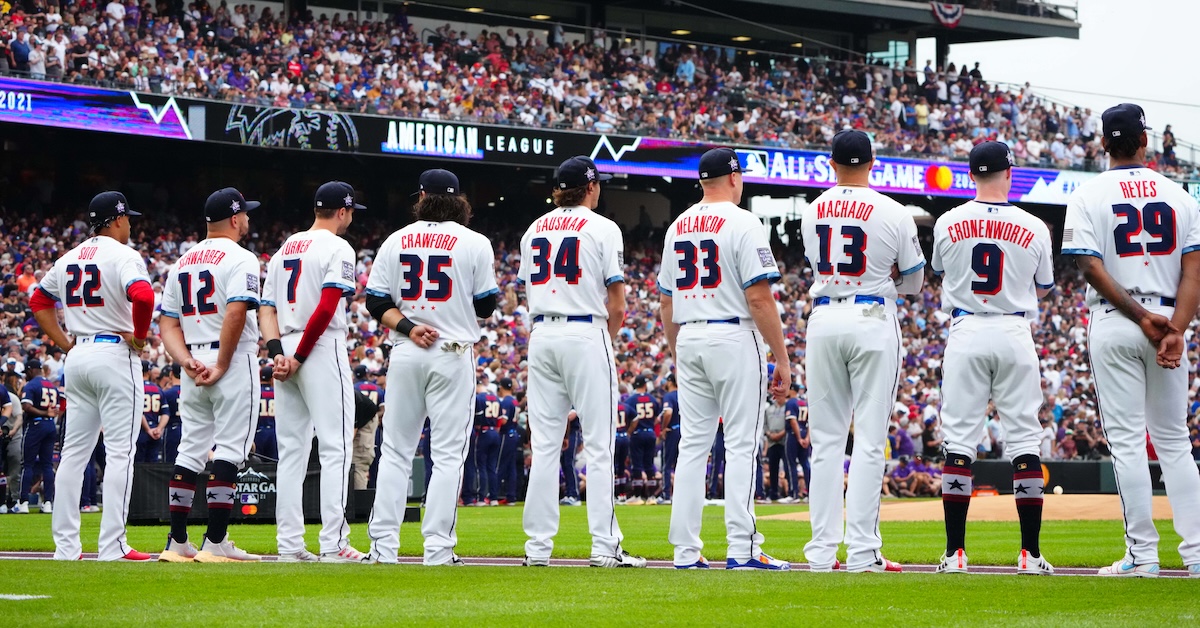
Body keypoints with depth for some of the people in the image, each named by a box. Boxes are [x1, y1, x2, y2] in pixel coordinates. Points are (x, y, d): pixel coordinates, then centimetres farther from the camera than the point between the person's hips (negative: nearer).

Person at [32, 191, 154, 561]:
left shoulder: (69, 259, 13)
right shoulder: (123, 255, -9)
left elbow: (38, 301, 22)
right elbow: (143, 296, -27)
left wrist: (64, 343, 18)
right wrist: (139, 335, -11)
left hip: (78, 355, 7)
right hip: (114, 354, -7)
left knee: (74, 450, 9)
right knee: (119, 450, -5)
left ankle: (65, 544, 7)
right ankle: (113, 546, -9)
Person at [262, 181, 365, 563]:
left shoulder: (284, 250, 18)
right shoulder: (337, 248, -6)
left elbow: (267, 309, 10)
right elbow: (327, 307, -18)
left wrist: (276, 351, -2)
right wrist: (299, 357, -13)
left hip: (285, 354, 7)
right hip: (323, 351, -7)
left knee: (292, 451, 9)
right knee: (335, 447, -6)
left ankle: (289, 544, 7)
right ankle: (333, 544, -12)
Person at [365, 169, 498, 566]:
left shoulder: (396, 241, 6)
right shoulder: (475, 243, -2)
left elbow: (376, 302, 1)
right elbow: (486, 306, 1)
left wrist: (407, 327, -7)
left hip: (405, 355, 2)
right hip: (453, 354, -2)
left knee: (395, 451, 8)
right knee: (448, 453, 0)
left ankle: (384, 544, 4)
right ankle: (438, 548, -6)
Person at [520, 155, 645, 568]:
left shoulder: (535, 229, 13)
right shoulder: (603, 228, -3)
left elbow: (530, 291, 12)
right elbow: (617, 304, -7)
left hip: (542, 335, 5)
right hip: (586, 335, -5)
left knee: (544, 444, 6)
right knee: (599, 443, -3)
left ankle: (538, 546, 3)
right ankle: (604, 546, -6)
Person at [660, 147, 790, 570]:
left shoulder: (678, 227, 12)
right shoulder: (742, 223, -8)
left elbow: (667, 302, 15)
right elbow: (760, 298, -15)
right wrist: (781, 358, -11)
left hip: (689, 341, 6)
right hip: (735, 339, -6)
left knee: (692, 445, 7)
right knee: (742, 444, -5)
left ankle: (686, 551, 5)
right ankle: (742, 549, -9)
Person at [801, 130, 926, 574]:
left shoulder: (812, 213, 6)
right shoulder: (893, 213, -6)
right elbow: (914, 282, 4)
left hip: (823, 319, 4)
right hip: (873, 321, -3)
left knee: (825, 440, 8)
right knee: (869, 440, -2)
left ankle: (822, 550, 5)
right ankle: (862, 551, -6)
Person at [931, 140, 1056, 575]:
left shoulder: (948, 224, -2)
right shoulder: (1034, 228, -4)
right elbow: (1044, 288, 11)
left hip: (965, 332, 1)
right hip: (1014, 334, -1)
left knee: (958, 440, 3)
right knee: (1024, 440, 4)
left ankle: (955, 552, -2)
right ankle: (1030, 553, 1)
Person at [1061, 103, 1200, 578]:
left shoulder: (1090, 196, -1)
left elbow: (1091, 267, -11)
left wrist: (1142, 317, -12)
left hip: (1114, 325, -3)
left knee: (1126, 440, -2)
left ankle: (1142, 553, -5)